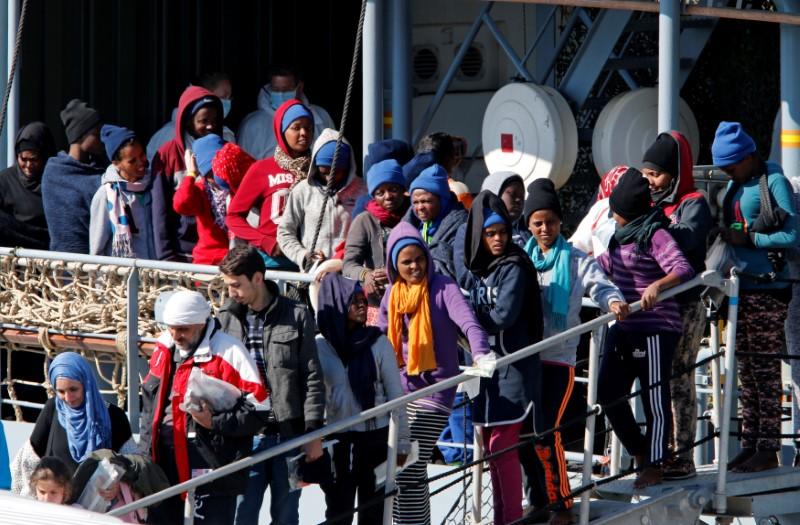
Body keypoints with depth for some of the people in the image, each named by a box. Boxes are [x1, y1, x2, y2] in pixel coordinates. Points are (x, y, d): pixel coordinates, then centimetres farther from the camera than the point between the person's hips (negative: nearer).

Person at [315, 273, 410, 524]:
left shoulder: (378, 343, -2)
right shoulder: (319, 346, -3)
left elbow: (395, 394, 2)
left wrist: (401, 440, 1)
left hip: (376, 438, 0)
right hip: (336, 440, 0)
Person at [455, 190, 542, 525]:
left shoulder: (513, 267, -12)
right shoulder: (472, 263, 9)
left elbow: (503, 316, -18)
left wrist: (472, 312, -5)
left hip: (511, 368, -7)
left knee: (502, 447, -7)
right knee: (490, 446, 12)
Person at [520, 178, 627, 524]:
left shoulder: (576, 261, 0)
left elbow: (599, 285, -14)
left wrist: (613, 301, -37)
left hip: (558, 359, -4)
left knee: (546, 432, -13)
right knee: (524, 434, 6)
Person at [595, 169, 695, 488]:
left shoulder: (655, 236, -13)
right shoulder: (623, 236, 14)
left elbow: (683, 270, -26)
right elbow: (605, 265, 34)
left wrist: (657, 285, -43)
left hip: (655, 328, -9)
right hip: (623, 327, 9)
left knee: (655, 400, -3)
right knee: (608, 393, 6)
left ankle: (653, 467, 6)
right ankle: (639, 452, 22)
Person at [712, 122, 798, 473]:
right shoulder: (735, 186, 15)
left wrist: (747, 238, -16)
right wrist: (725, 236, 4)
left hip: (768, 289, -8)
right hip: (741, 288, 8)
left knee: (766, 371, -5)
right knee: (746, 371, 10)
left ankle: (768, 450, -1)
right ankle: (750, 445, 15)